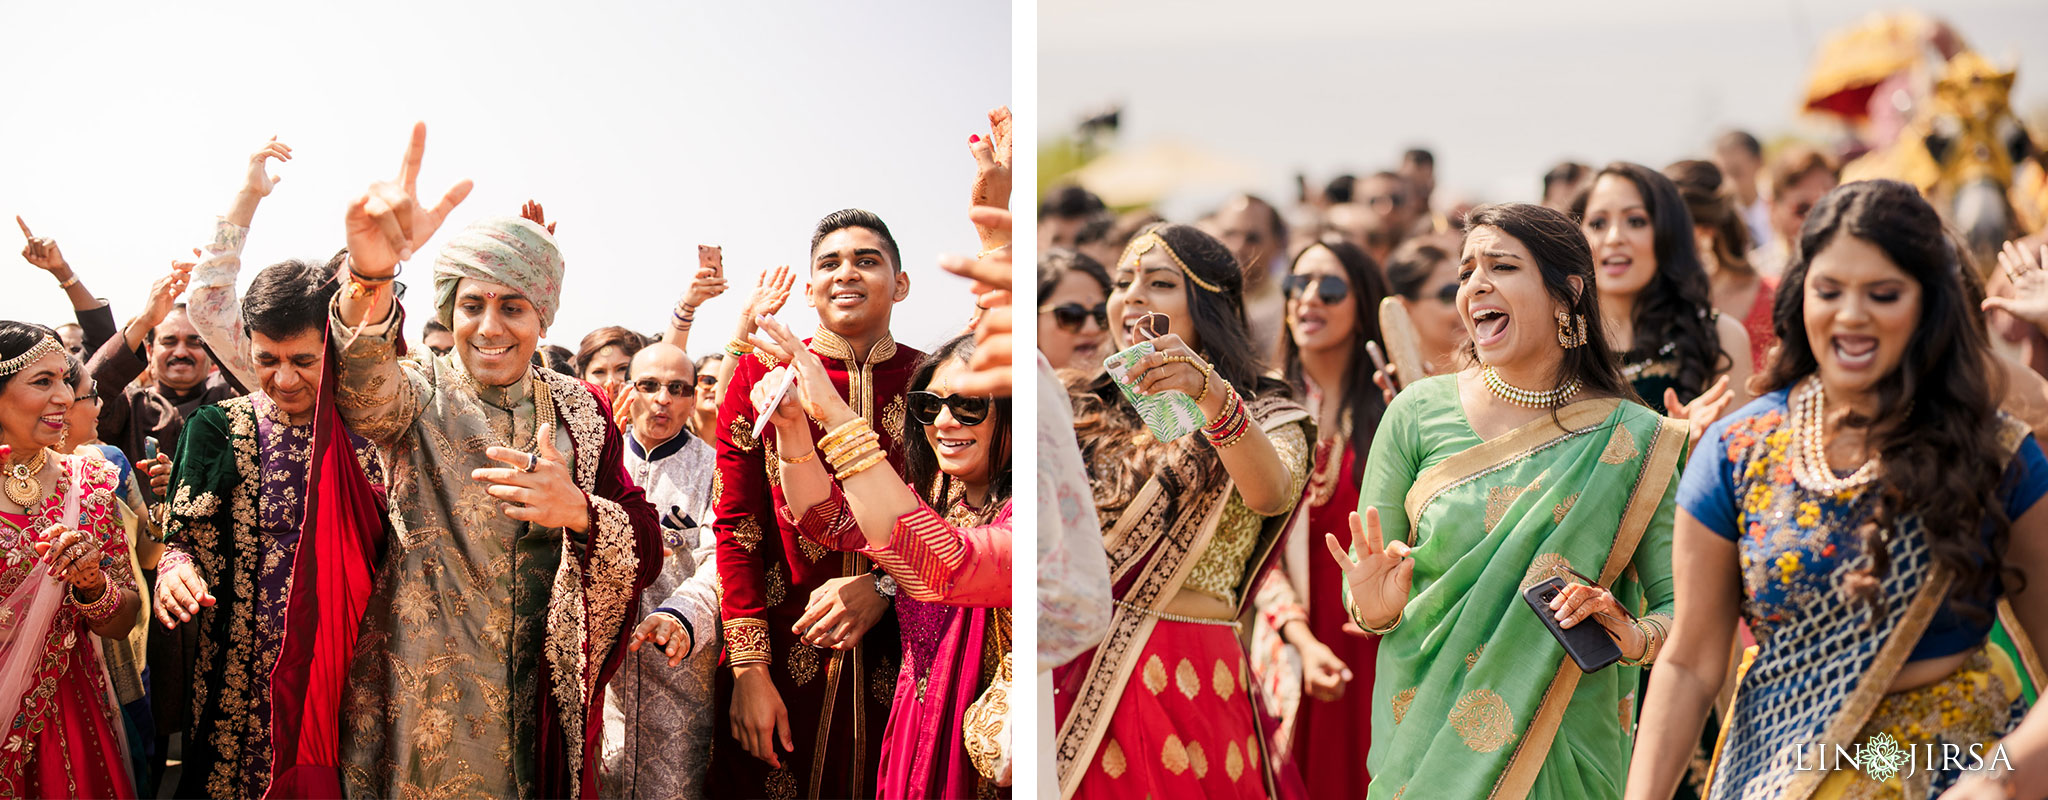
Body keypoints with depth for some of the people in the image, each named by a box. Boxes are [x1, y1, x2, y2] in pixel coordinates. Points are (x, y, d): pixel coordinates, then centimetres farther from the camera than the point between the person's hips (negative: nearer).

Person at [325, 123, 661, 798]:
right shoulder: (420, 392, 0)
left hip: (540, 702, 2)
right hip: (419, 704, -2)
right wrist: (369, 277, -48)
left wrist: (578, 510, -24)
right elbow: (364, 396, -26)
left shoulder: (581, 410, 7)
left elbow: (645, 553, 0)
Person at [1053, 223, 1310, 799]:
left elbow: (1269, 493, -23)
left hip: (1186, 679, -3)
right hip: (1072, 677, 3)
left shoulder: (1264, 419, 1)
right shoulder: (1088, 418, 14)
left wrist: (1210, 393, -39)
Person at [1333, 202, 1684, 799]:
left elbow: (1682, 603, -2)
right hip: (1424, 740, 1)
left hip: (1566, 749, 0)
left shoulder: (1632, 441, -3)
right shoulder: (1418, 414, -1)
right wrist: (1375, 609, -18)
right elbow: (1361, 585, 3)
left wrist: (1637, 637, -22)